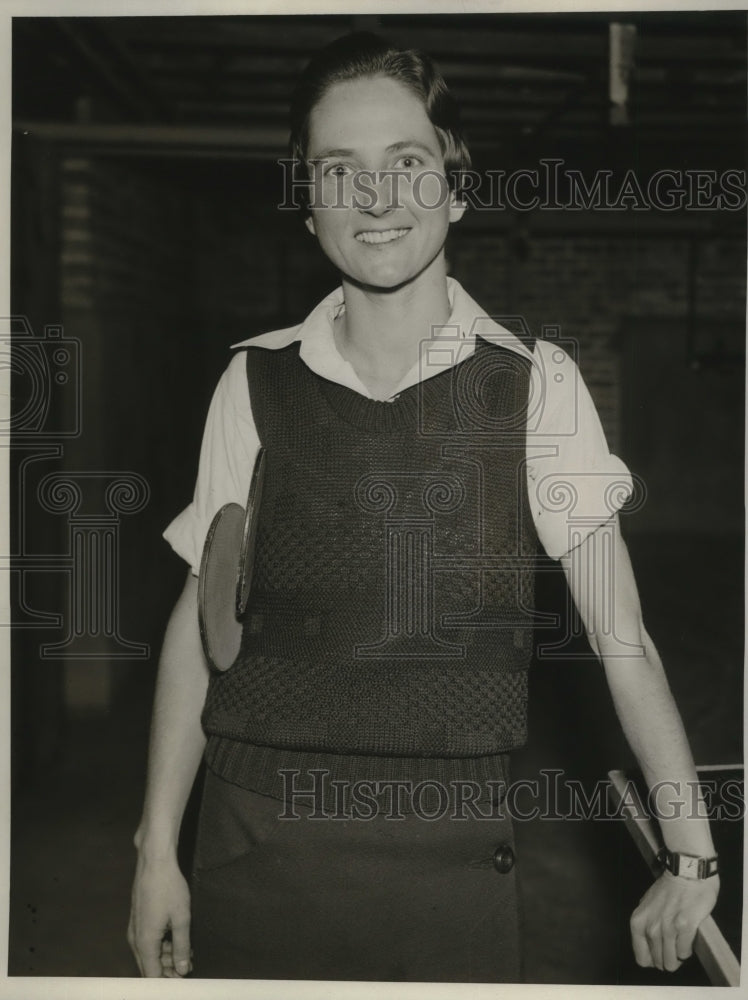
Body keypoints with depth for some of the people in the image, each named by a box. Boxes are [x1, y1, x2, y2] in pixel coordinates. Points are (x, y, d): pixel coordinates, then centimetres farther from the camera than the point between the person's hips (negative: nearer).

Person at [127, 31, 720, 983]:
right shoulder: (255, 384, 1)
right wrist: (158, 847, 4)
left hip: (454, 848, 0)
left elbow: (621, 638, -3)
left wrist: (691, 851, -7)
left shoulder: (534, 385, -2)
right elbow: (200, 621, 5)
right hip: (261, 844, 1)